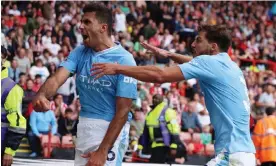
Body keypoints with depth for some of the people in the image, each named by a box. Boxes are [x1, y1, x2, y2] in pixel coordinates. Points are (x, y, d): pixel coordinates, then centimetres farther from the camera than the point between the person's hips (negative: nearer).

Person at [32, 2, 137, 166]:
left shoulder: (124, 60, -15)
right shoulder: (80, 52, 3)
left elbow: (123, 110, -17)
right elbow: (57, 78, -11)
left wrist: (103, 150, -21)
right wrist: (42, 95, -36)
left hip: (111, 129, -6)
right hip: (84, 126, 6)